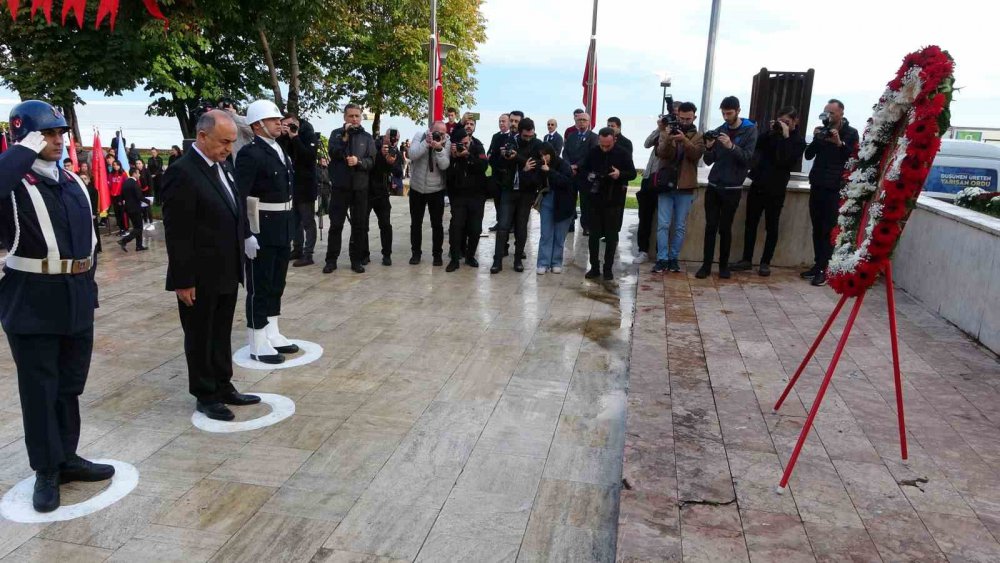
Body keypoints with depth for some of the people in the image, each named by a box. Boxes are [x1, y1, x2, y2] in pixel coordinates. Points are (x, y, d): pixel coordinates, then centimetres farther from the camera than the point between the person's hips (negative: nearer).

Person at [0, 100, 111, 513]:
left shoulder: (71, 180, 10)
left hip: (77, 296, 6)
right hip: (33, 300, -6)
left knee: (70, 384, 16)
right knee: (39, 389, 6)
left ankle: (67, 457, 31)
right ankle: (46, 471, 19)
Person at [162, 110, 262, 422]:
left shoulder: (224, 164, 6)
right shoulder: (182, 172, -18)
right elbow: (177, 232, -19)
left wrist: (245, 239, 10)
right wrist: (183, 280, -18)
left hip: (227, 271, 8)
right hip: (200, 276, -7)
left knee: (222, 334, 19)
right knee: (200, 337, 10)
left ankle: (223, 387, 33)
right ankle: (205, 395, 23)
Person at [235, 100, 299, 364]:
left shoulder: (280, 150, 13)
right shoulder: (250, 154, -15)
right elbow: (239, 198, -20)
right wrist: (246, 235, -24)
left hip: (282, 229, 8)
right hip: (260, 230, -8)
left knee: (276, 285, 16)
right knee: (259, 287, 1)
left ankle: (273, 335, 28)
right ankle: (258, 344, 11)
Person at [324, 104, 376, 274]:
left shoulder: (367, 137, 7)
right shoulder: (337, 134, 5)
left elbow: (371, 161, -1)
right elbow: (333, 154, -10)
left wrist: (358, 161, -20)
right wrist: (345, 136, -18)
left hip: (360, 187, 1)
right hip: (340, 186, -1)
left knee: (359, 225, 5)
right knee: (336, 224, 2)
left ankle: (356, 259, 13)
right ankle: (331, 259, 9)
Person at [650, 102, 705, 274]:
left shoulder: (698, 137, 6)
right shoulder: (667, 132, 5)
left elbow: (696, 155, -14)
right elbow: (661, 153, -13)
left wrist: (684, 140, -30)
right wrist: (668, 139, -32)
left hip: (685, 188, 1)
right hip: (666, 185, -1)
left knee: (680, 227, 5)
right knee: (663, 225, -2)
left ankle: (674, 258, 15)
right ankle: (662, 259, 2)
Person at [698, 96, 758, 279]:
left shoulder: (750, 130, -1)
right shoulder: (719, 131, 8)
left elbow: (748, 158, -12)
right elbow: (708, 161, 8)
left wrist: (731, 146, -27)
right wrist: (709, 148, -13)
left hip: (732, 189, -3)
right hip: (713, 186, 3)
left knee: (725, 228, 2)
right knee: (710, 227, 1)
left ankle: (724, 265, 13)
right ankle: (706, 265, 5)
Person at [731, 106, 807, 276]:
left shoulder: (798, 141, -3)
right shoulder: (774, 133, 10)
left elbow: (786, 162, -19)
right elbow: (756, 145, 0)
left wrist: (785, 137, -19)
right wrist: (770, 132, -9)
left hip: (776, 189, -4)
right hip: (758, 184, 4)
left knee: (771, 227, 4)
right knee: (750, 224, 6)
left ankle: (765, 262, 11)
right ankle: (747, 259, 13)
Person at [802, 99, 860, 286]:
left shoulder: (851, 133, 0)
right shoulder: (821, 131, 13)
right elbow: (808, 155, 8)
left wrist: (839, 143, -19)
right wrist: (816, 139, -8)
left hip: (835, 188, -5)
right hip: (817, 185, 5)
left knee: (829, 230, -7)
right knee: (817, 228, 6)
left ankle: (823, 269, -6)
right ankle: (817, 264, 14)